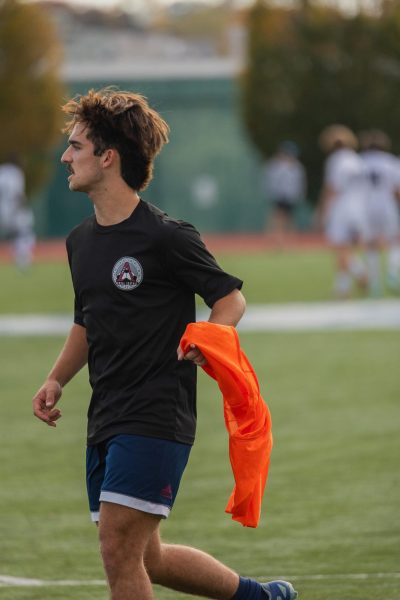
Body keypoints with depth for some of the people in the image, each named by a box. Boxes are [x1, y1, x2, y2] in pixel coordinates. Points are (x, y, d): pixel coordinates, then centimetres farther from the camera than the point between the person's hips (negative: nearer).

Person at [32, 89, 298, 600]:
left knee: (119, 551, -14)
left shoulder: (166, 237, -11)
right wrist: (56, 379, 14)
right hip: (105, 420, 8)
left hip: (157, 418, -8)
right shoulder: (81, 241, 13)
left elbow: (230, 297, -2)